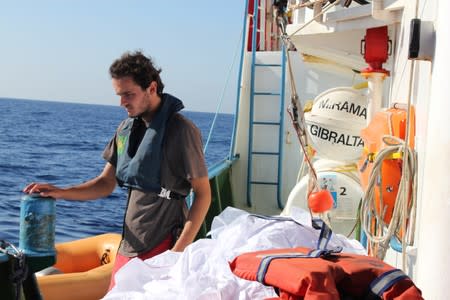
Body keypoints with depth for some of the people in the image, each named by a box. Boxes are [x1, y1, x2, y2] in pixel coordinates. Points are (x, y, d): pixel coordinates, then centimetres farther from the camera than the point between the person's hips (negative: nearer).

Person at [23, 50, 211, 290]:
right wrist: (60, 193, -2)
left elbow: (203, 194, -11)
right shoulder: (127, 128, 8)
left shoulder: (181, 131, -13)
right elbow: (106, 183, 14)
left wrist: (179, 250, -17)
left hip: (161, 248, -6)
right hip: (128, 247, 7)